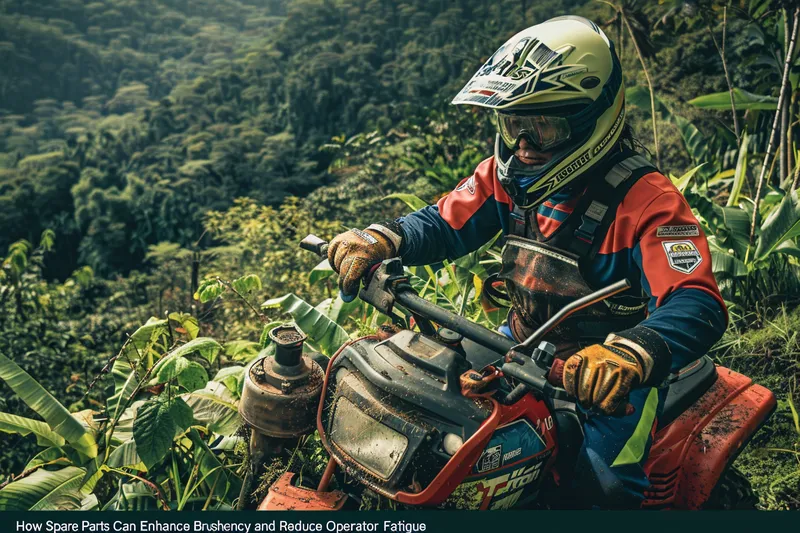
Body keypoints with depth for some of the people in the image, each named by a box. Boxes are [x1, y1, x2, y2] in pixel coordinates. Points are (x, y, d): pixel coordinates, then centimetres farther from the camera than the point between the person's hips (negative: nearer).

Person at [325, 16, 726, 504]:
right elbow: (443, 224, 0)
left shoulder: (645, 200, -22)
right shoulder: (508, 173, -3)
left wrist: (630, 355, -52)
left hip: (608, 383, -5)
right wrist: (381, 240, -21)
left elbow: (700, 306, -31)